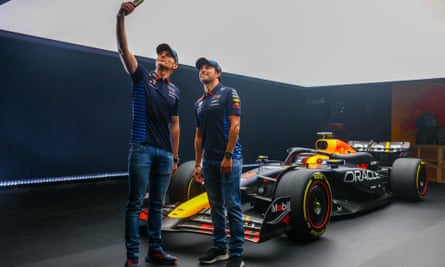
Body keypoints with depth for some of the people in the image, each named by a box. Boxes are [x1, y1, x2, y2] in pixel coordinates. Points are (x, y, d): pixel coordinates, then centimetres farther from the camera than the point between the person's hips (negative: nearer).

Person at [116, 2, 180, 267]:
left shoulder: (175, 91, 15)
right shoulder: (142, 75, 5)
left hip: (165, 153, 4)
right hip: (142, 148, -4)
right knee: (135, 203, -2)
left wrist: (175, 157, 14)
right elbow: (123, 49, -11)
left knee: (157, 204, 11)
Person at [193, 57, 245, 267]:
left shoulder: (228, 93, -2)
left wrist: (228, 156, -17)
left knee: (232, 206, -3)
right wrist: (197, 164, 14)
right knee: (216, 207, 13)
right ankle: (219, 248, 24)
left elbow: (234, 126, -11)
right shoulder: (199, 103, 16)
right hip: (209, 162, 6)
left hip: (229, 159, -6)